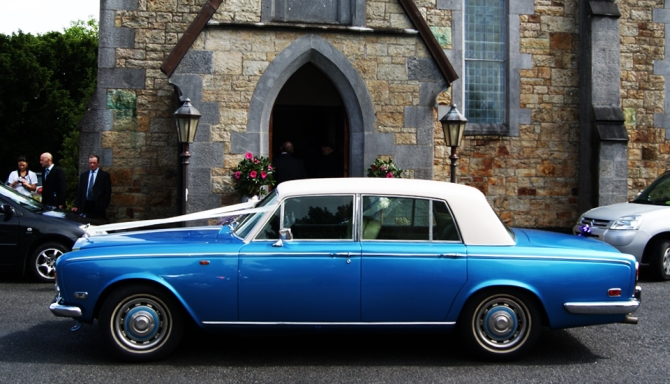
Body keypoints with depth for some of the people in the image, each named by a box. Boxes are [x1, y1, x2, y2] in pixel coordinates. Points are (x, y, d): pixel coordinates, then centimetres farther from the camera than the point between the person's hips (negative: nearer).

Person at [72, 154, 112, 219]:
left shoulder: (105, 175, 3)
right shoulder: (83, 175, 15)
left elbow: (107, 193, 0)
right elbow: (79, 192, 14)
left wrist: (104, 206, -9)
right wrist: (76, 206, 5)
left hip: (98, 207, -3)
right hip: (85, 206, 3)